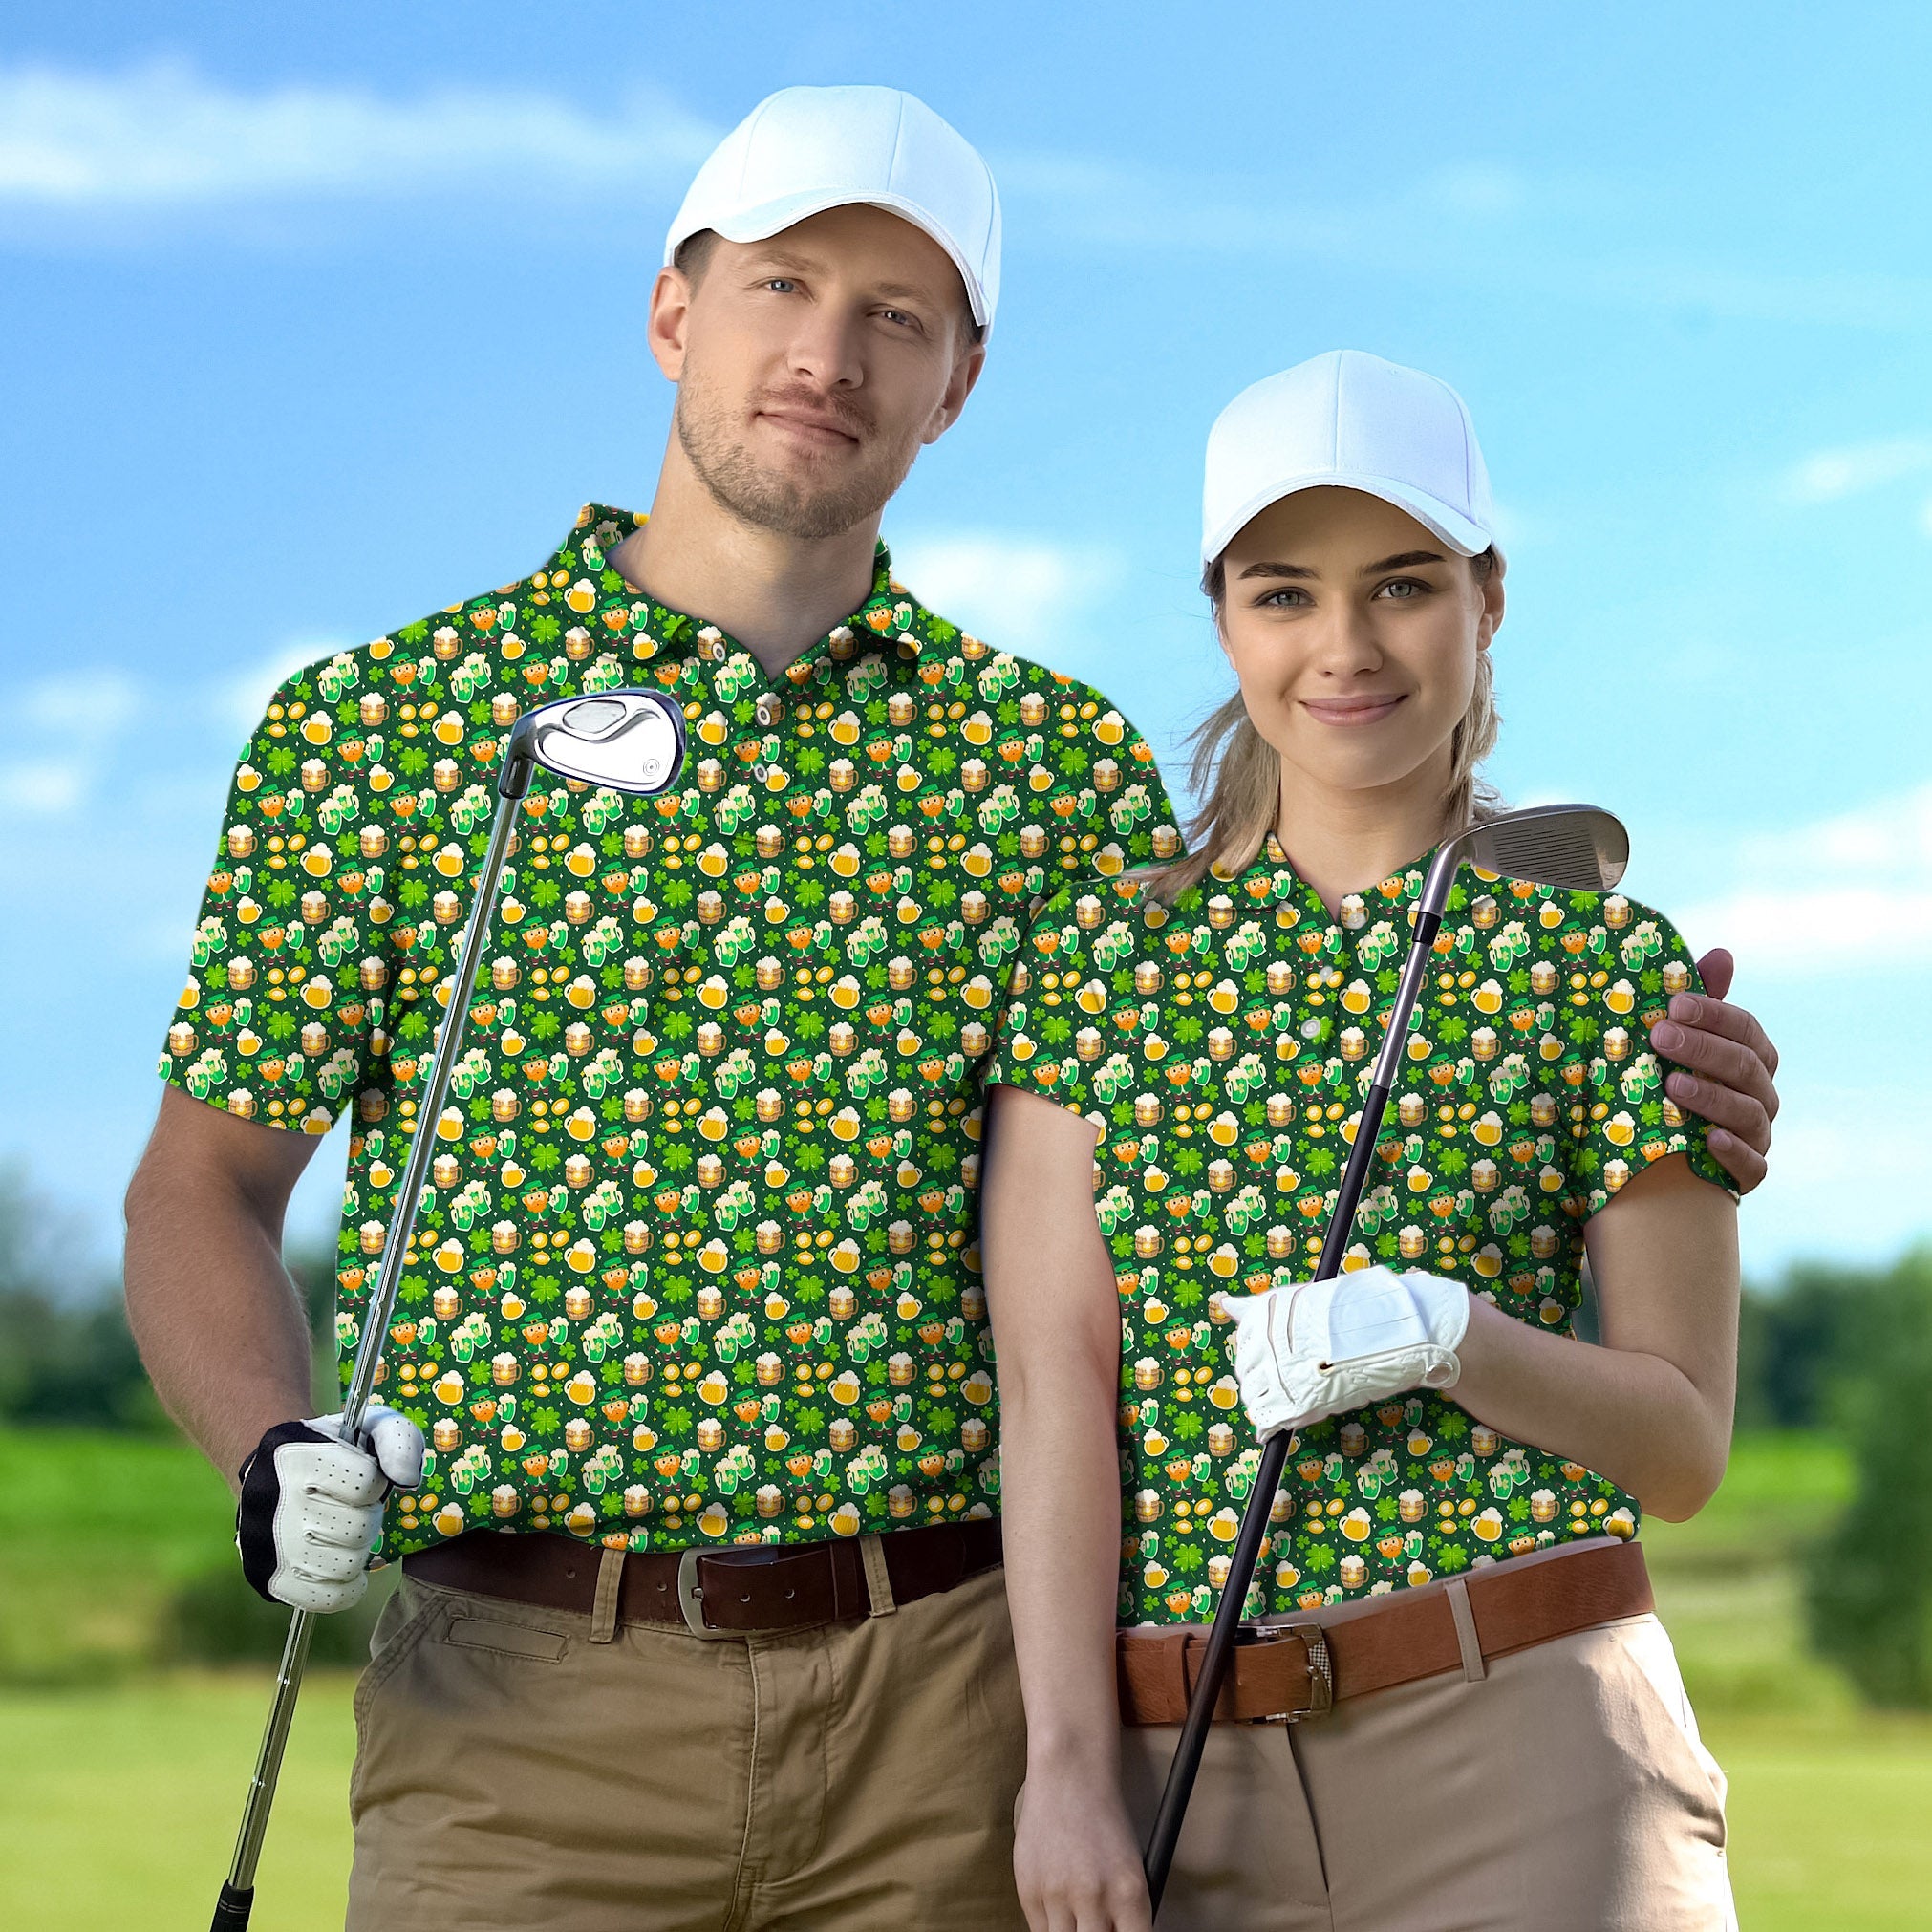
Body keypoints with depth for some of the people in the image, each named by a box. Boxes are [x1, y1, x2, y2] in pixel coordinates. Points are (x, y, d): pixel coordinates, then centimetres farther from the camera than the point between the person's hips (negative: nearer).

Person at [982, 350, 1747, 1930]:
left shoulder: (1606, 960, 3)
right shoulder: (1101, 953, 7)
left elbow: (1685, 1446, 2)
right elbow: (1053, 1383, 0)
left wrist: (1443, 1334, -15)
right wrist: (1068, 1765, -8)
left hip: (1523, 1748, -1)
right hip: (1182, 1772, 1)